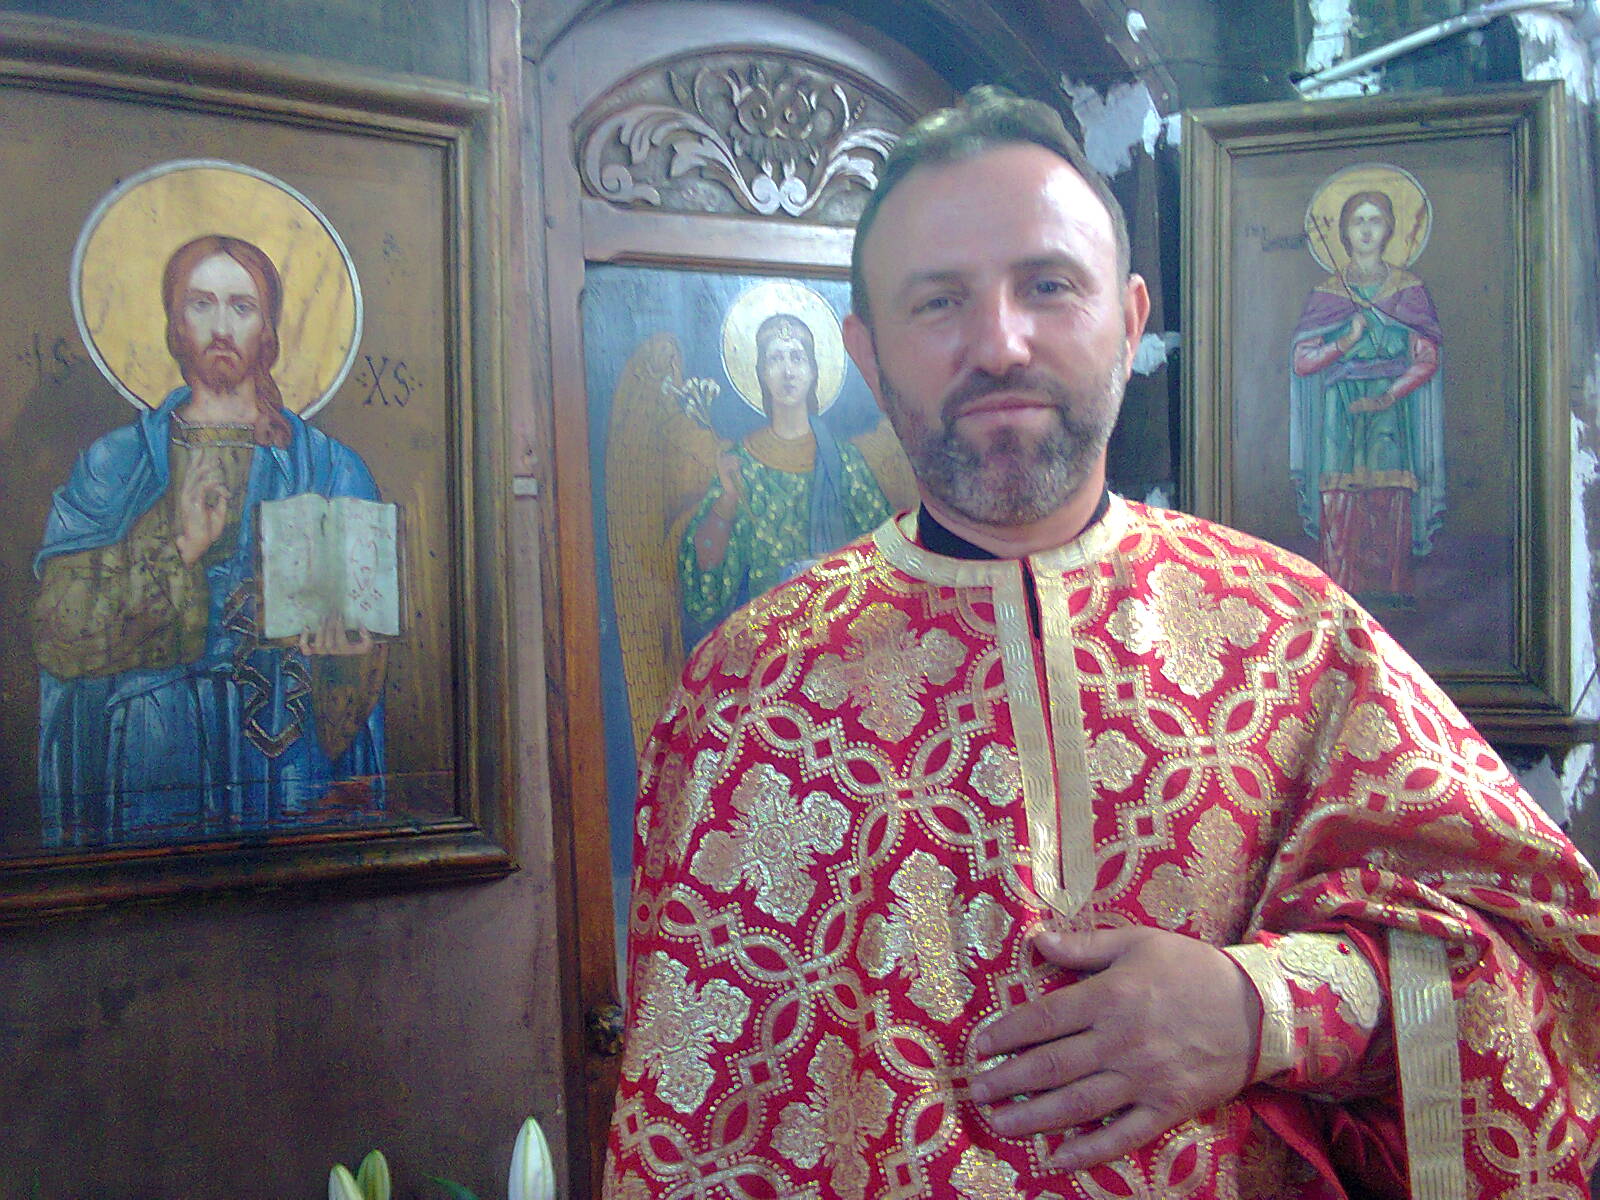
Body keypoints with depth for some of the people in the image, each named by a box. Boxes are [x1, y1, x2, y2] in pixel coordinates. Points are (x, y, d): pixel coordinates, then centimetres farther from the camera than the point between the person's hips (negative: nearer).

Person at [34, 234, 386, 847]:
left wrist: (341, 650, -17)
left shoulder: (328, 467, 10)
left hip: (289, 763, 0)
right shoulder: (112, 463, 10)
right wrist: (177, 550, -12)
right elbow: (58, 635, 0)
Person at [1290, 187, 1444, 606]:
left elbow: (1427, 360, 2)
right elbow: (1302, 360, 4)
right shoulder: (1326, 294, 11)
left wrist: (1386, 398, -12)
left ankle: (1389, 594, -8)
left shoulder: (1409, 290, 9)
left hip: (1392, 412, 0)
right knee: (1339, 508, -9)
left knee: (1391, 507, -10)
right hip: (1339, 415, 1)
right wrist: (1346, 342, -11)